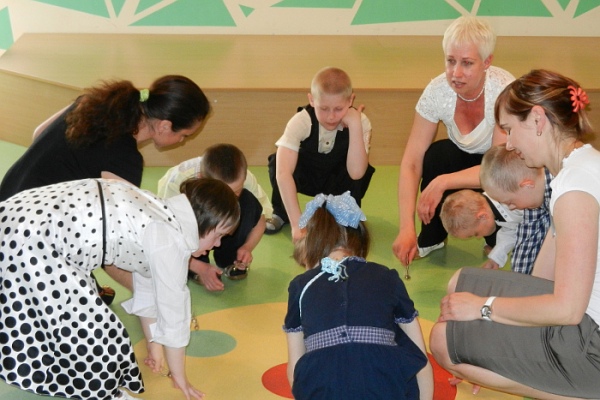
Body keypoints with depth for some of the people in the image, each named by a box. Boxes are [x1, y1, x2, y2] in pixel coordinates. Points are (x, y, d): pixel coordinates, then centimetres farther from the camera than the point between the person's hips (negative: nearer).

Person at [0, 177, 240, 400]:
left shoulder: (161, 213, 13)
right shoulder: (170, 240, -14)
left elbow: (147, 289, 26)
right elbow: (173, 313, -6)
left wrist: (153, 343, 35)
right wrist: (179, 377, 8)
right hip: (31, 240, -10)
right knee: (94, 334, -2)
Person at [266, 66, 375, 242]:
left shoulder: (361, 122, -27)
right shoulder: (300, 122, -32)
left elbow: (356, 173, -39)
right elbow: (283, 173, -42)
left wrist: (354, 126, -44)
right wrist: (296, 223, -50)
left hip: (338, 181, 1)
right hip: (304, 178, 0)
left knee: (362, 172, -32)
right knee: (277, 163, -32)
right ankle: (281, 214, -3)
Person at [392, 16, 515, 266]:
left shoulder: (505, 90, -31)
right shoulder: (437, 91, -23)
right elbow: (411, 163, -24)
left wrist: (443, 182, -44)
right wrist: (406, 229, -35)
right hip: (464, 159, 3)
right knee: (437, 154, -29)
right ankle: (432, 237, -5)